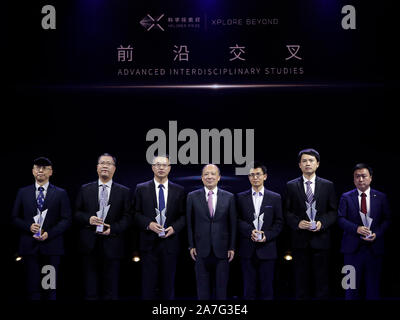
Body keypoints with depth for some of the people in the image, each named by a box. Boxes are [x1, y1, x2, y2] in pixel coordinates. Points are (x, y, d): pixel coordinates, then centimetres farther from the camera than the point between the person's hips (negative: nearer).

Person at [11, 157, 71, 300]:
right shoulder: (23, 192, 11)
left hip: (51, 246, -1)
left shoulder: (60, 194, 6)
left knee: (50, 288, 2)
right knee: (33, 287, 1)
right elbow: (15, 218, 10)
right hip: (30, 246, 1)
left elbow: (66, 219, 1)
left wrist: (49, 234, -13)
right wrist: (29, 226, -10)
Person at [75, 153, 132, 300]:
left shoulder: (124, 192, 5)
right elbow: (77, 213, 9)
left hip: (112, 245, -1)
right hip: (89, 245, 1)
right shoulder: (85, 189, 9)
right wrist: (88, 219, -11)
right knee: (90, 288, 6)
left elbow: (127, 217, 2)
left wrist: (113, 228, -14)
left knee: (111, 290, 4)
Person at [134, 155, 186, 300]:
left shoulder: (179, 190, 7)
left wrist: (174, 227, -11)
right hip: (149, 243, -1)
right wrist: (148, 224, -14)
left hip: (170, 243, 1)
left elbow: (183, 215, 7)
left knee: (168, 283, 7)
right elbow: (136, 213, 3)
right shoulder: (141, 189, 5)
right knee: (148, 283, 0)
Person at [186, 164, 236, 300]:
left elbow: (232, 224, 4)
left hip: (222, 249, 0)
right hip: (201, 250, 0)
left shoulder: (229, 197, 2)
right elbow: (189, 223, 3)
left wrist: (232, 247, 0)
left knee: (221, 287, 7)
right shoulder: (192, 197, 2)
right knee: (203, 288, 7)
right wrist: (191, 246, -1)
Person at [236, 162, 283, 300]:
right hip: (247, 249, 1)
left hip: (267, 248, 0)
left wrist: (267, 235, -11)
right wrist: (250, 231, -15)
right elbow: (237, 220, 1)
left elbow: (279, 222, 4)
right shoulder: (241, 197, 7)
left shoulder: (275, 198, 6)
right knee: (249, 288, 6)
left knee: (267, 287, 4)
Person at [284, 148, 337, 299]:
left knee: (322, 280, 3)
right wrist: (297, 222, -12)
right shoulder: (291, 186, 6)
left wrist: (322, 223, -10)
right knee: (301, 280, 5)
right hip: (300, 240, 0)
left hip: (321, 239, 0)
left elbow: (333, 211, 6)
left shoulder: (328, 185, 7)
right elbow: (287, 211, 6)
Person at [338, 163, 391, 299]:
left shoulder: (381, 197, 6)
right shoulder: (346, 197, 3)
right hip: (353, 248, -1)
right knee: (352, 286, 7)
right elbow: (340, 219, -3)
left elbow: (387, 219, 5)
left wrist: (376, 234, -12)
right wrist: (356, 228, -19)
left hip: (374, 247, 1)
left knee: (373, 286, 7)